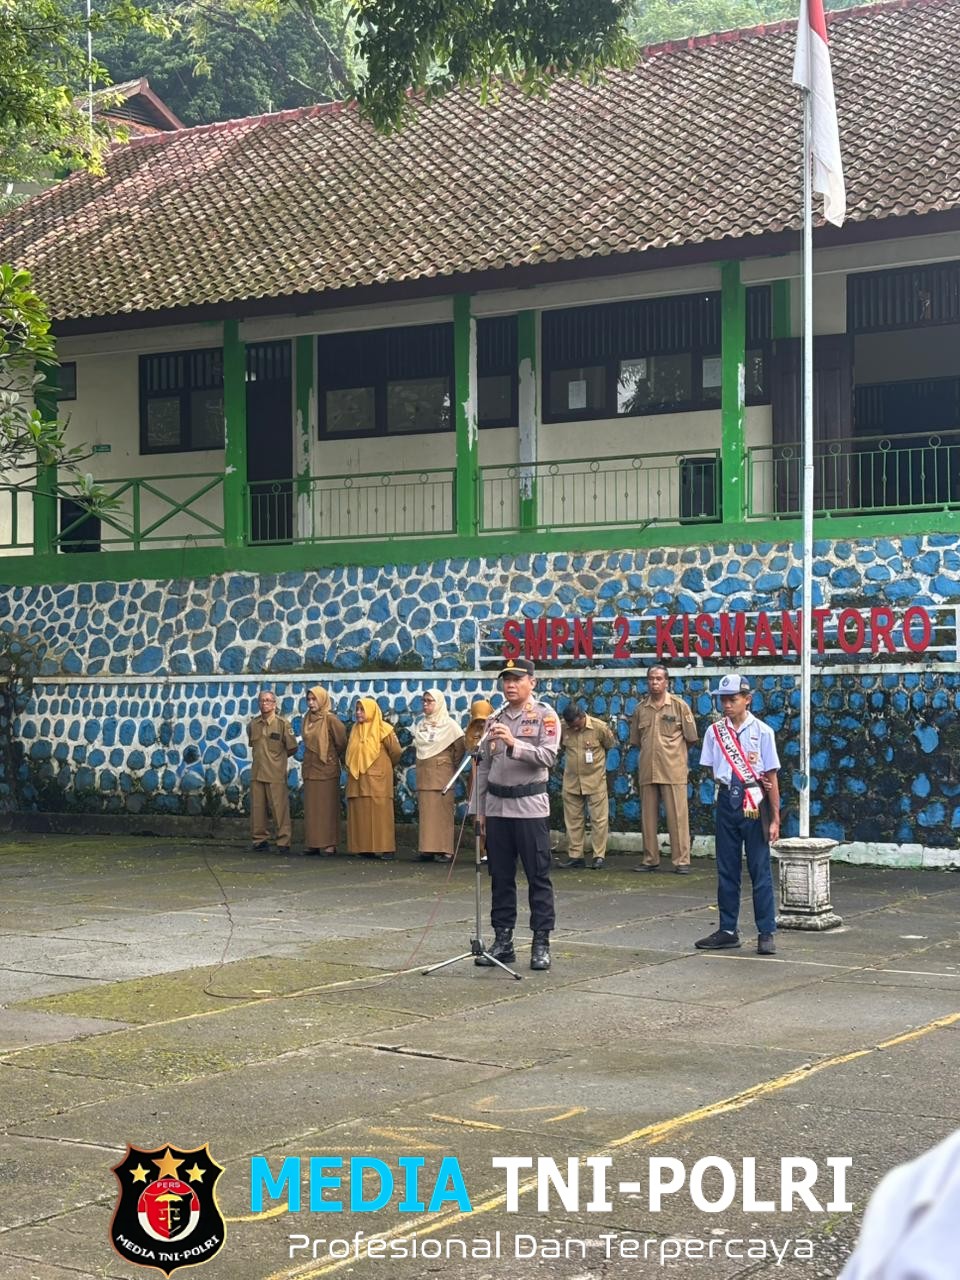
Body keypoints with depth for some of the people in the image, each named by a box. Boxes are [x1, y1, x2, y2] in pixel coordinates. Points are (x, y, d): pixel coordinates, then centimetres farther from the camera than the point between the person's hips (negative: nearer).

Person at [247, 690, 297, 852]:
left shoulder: (282, 723, -4)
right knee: (257, 808, 6)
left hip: (276, 774, -4)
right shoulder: (253, 724, 10)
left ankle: (283, 842, -2)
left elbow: (292, 747, 2)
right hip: (257, 773, 5)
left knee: (279, 809, -5)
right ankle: (260, 839, 15)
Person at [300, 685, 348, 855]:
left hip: (326, 768, -6)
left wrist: (338, 757, 4)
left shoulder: (330, 719, -12)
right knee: (311, 807, 7)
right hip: (310, 768, 7)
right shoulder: (308, 719, 8)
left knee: (327, 807, -2)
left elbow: (341, 741, -10)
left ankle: (329, 844, 1)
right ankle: (313, 843, 11)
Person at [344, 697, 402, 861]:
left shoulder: (383, 729, -6)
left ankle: (386, 849, -5)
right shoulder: (355, 729, 12)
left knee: (380, 813, -7)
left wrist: (386, 765, 12)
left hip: (377, 777, -6)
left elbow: (395, 751, -1)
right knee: (361, 814, 3)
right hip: (358, 778, 6)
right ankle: (365, 848, 7)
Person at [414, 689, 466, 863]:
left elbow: (460, 746, -5)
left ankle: (445, 850, -6)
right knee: (426, 812, 3)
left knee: (442, 812, -6)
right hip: (423, 775, 5)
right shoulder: (420, 725, 13)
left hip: (441, 774, -5)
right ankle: (428, 848, 5)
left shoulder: (449, 725, -4)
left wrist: (452, 765, 1)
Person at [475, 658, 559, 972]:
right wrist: (480, 810, 12)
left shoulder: (545, 716, -1)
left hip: (530, 807, -5)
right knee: (501, 878, 8)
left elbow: (548, 757, -15)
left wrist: (514, 744, -25)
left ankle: (541, 944, 4)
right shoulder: (496, 719, 13)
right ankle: (502, 942, 15)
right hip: (497, 807, 5)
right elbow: (484, 767, 15)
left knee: (538, 877, -1)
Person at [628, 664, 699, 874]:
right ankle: (650, 860, 14)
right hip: (647, 770, 4)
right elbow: (635, 740, 19)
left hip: (673, 770, -4)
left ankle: (681, 861, -1)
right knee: (648, 816, 7)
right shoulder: (641, 708, 9)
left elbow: (691, 737, 6)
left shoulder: (679, 705, 0)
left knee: (677, 816, -4)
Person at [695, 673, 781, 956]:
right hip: (727, 801, 4)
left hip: (754, 803, -4)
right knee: (726, 869, 10)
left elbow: (771, 778, -5)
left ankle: (766, 933, 4)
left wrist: (775, 819, -7)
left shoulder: (761, 731, -5)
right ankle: (728, 930, 19)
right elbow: (711, 770, 10)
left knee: (760, 869, -1)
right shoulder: (715, 731, 5)